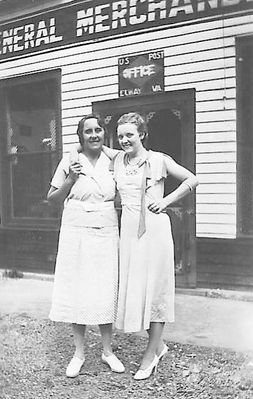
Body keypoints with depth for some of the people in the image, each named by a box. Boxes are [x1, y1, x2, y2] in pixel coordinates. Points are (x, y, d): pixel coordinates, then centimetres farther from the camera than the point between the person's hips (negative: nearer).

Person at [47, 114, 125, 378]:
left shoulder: (112, 162, 7)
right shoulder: (70, 162, 0)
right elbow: (52, 198, 4)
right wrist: (70, 180, -10)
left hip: (106, 235, 2)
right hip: (76, 234, -1)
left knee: (106, 292, 6)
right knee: (77, 291, 5)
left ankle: (107, 351, 24)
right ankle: (79, 353, 21)